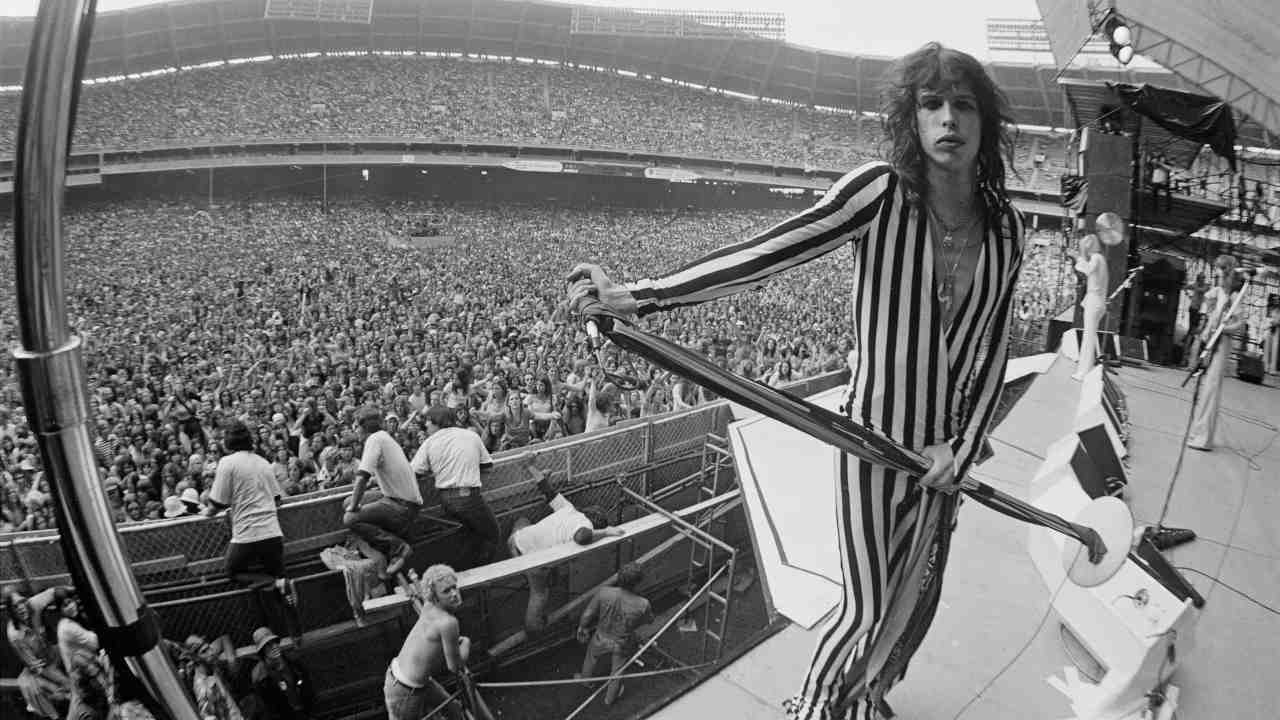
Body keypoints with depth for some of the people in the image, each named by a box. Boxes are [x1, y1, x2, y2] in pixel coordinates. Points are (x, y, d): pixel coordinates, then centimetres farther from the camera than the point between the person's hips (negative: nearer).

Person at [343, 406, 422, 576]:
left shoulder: (375, 439, -11)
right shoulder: (386, 437, 18)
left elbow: (362, 477, -22)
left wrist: (353, 506, -10)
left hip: (402, 506, -10)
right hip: (408, 504, 10)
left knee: (350, 519, -16)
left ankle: (398, 547, -13)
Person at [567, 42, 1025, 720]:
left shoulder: (1006, 227, -1)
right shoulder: (880, 192, -16)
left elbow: (992, 347, 4)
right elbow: (766, 254, -26)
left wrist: (961, 447, -5)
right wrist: (637, 296, -34)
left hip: (943, 447, 5)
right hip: (874, 434, -5)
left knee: (915, 596, 20)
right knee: (869, 608, 4)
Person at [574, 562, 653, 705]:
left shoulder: (604, 592, -34)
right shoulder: (642, 605, -36)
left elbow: (588, 614, -18)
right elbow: (649, 619, -11)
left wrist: (582, 626, 5)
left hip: (602, 639, 1)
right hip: (623, 644, -1)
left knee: (591, 658, 36)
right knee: (618, 670, 31)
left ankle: (586, 678, 66)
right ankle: (610, 696, 57)